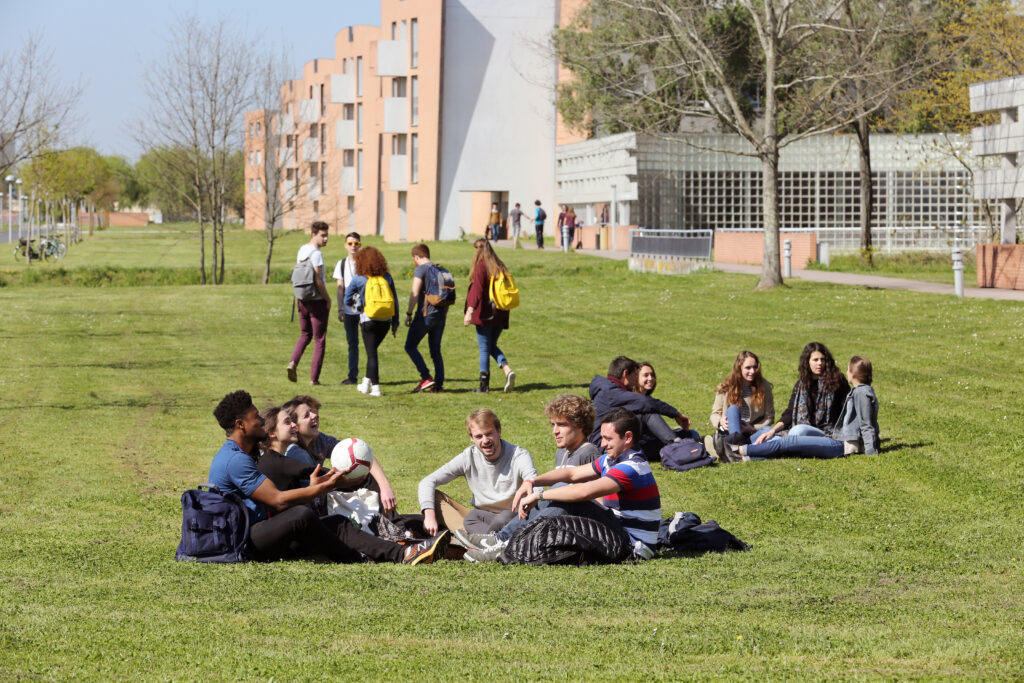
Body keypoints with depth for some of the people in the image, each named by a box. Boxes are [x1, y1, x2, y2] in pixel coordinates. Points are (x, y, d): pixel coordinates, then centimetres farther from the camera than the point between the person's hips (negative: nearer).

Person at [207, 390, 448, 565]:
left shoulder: (239, 456, 21)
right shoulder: (235, 460, -15)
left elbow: (272, 502, 16)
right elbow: (277, 500, -17)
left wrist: (311, 488, 11)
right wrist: (322, 488, -10)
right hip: (243, 542, -11)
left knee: (336, 524, -3)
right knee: (302, 515, -33)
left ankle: (401, 553, -16)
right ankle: (354, 559, -15)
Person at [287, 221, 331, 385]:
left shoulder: (301, 250, 9)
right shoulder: (316, 253, -17)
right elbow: (318, 281, -21)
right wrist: (328, 299, -9)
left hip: (303, 300, 7)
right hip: (317, 300, -7)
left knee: (305, 335, 21)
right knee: (319, 340, 3)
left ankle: (293, 362, -2)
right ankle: (314, 378, 3)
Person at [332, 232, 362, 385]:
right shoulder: (342, 264, 8)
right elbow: (340, 288, 9)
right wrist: (340, 309, 2)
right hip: (349, 310, 3)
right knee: (352, 344, 7)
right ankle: (352, 376, 11)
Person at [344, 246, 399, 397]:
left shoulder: (358, 279, -7)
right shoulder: (387, 277, 2)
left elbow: (347, 300, 0)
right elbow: (395, 300, 5)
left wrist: (356, 304, 21)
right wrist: (395, 322, 12)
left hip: (368, 320, -4)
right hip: (385, 321, 4)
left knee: (372, 354, 3)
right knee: (372, 351, 21)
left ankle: (376, 387, 0)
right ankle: (367, 382, 23)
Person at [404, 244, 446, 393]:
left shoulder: (420, 270, -7)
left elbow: (415, 294, -16)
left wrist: (409, 314, -10)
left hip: (425, 315, -7)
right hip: (440, 315, 7)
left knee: (410, 346, 4)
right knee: (436, 350, 12)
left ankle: (426, 377, -9)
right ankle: (439, 385, 6)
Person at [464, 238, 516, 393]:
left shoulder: (481, 266, -11)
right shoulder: (499, 267, 11)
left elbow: (477, 289, -21)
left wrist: (470, 311, -25)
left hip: (485, 315, -7)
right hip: (500, 315, 7)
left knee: (484, 349, 0)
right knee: (492, 346, 19)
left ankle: (484, 385, 3)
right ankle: (508, 370, -3)